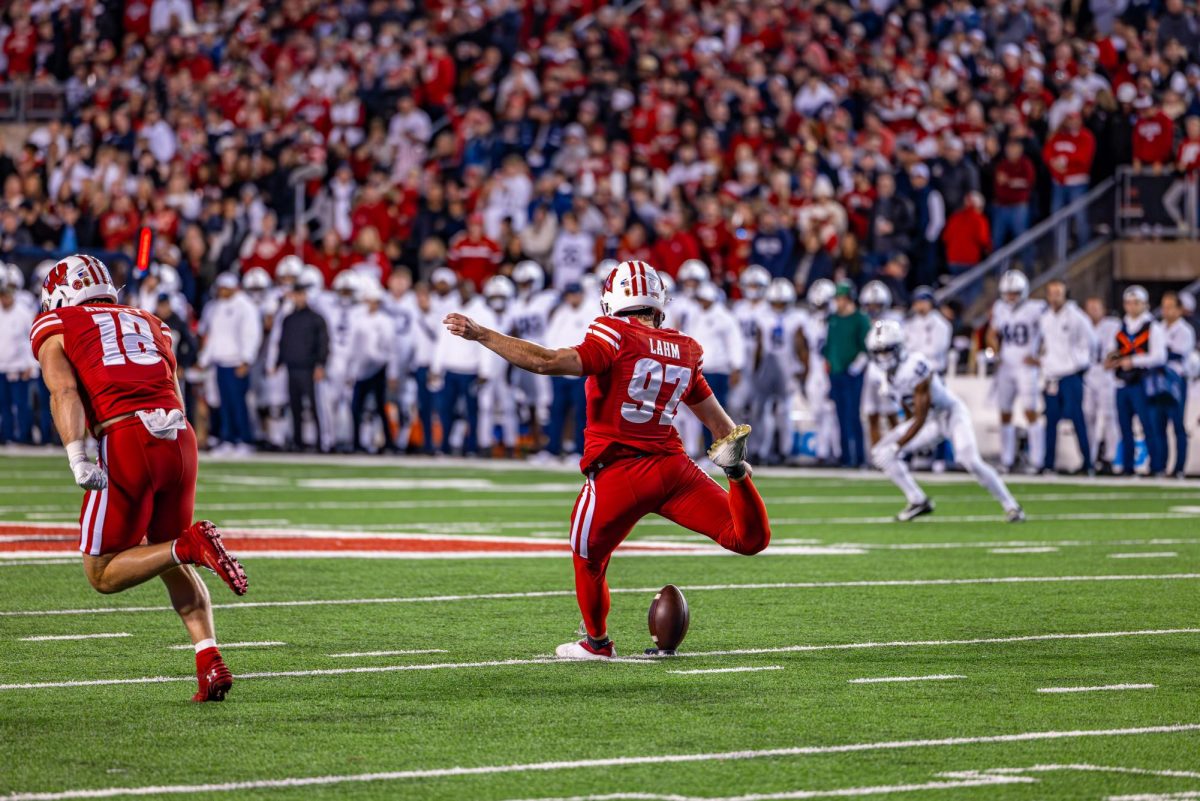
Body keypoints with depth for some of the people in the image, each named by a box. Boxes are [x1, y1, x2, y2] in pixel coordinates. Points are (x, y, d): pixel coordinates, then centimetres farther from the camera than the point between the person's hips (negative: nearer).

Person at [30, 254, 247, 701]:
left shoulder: (54, 329, 13)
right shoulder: (149, 325, 28)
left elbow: (65, 392, -4)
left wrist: (77, 459, -16)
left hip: (126, 442, -5)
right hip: (181, 437, 5)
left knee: (102, 575, 6)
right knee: (171, 565, 21)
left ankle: (191, 546, -17)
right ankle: (210, 662, 2)